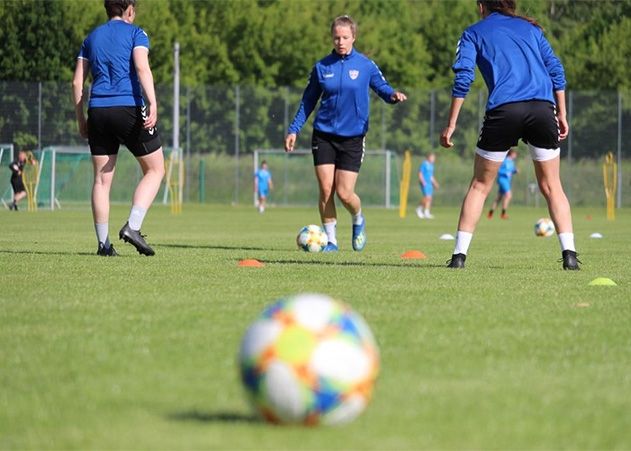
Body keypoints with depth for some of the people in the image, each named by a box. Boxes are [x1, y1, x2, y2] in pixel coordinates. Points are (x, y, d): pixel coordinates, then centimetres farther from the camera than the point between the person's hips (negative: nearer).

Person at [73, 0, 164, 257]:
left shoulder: (92, 38, 18)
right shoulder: (135, 33, 4)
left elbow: (77, 82, 15)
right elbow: (142, 68, -13)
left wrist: (80, 119, 19)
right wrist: (153, 104, -21)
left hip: (98, 110, 5)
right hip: (129, 108, -5)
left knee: (101, 179, 8)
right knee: (155, 170, 7)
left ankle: (103, 243, 5)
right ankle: (132, 227, -9)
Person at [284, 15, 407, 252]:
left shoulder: (365, 65, -1)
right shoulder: (321, 67, 4)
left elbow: (382, 88, 3)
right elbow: (308, 101, 12)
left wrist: (393, 95, -21)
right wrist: (294, 129, 8)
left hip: (353, 137, -2)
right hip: (324, 136, 2)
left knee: (344, 193, -7)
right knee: (326, 189, -6)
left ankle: (358, 221, 26)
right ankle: (330, 239, 8)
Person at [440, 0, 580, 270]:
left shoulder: (474, 33, 14)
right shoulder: (530, 28, 23)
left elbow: (463, 78, 2)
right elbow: (556, 71, 16)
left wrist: (451, 124, 3)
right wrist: (561, 115, 18)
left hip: (503, 110, -2)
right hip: (543, 109, 2)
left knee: (479, 186, 11)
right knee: (551, 186, 10)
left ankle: (459, 255, 3)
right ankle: (569, 253, -3)